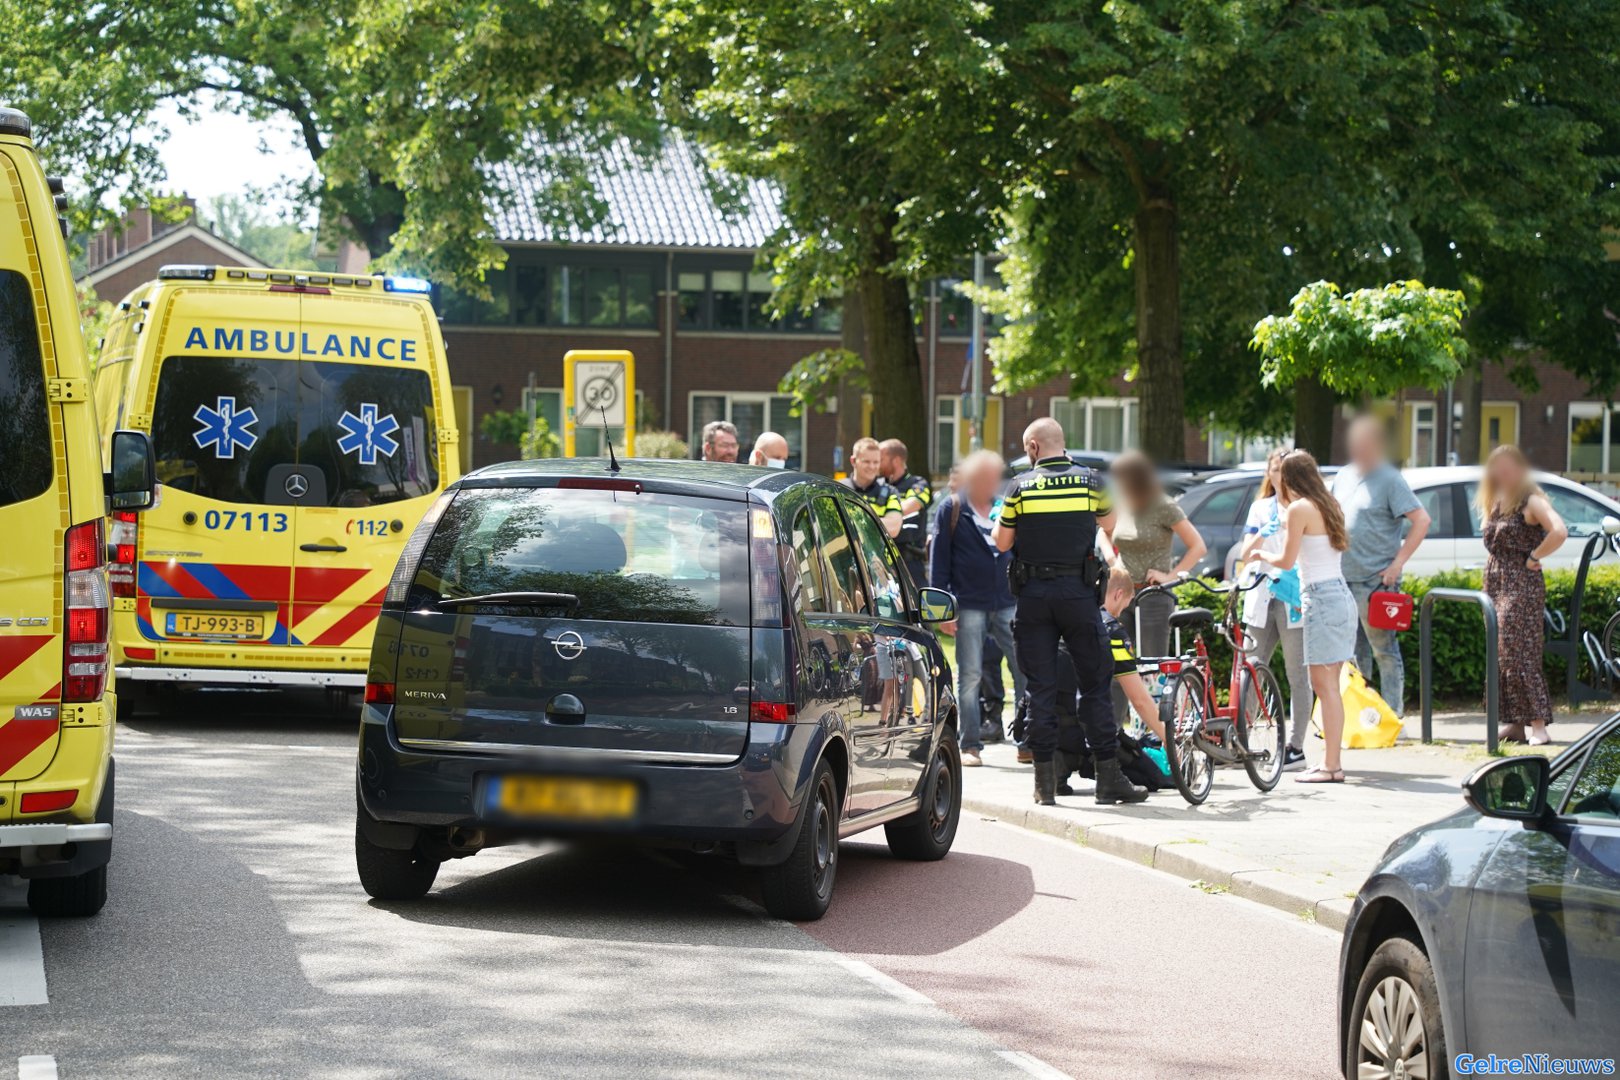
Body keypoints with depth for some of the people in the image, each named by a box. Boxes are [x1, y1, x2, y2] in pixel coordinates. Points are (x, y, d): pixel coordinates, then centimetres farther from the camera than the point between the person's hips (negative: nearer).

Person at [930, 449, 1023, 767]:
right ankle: (970, 746, 6)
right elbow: (939, 559, 0)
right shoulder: (951, 510, 2)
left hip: (1008, 603, 3)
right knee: (969, 677, 0)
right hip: (969, 605, -3)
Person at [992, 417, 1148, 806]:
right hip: (1078, 591, 0)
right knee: (1095, 685, 5)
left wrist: (998, 521, 22)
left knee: (1040, 688, 4)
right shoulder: (1090, 481, 0)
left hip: (1033, 595, 0)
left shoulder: (1020, 486, -3)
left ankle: (1045, 782, 3)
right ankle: (1108, 777, 3)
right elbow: (1109, 523, 16)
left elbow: (1002, 542, 3)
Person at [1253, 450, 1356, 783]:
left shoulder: (1299, 509, -9)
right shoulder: (1328, 506, 15)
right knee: (1328, 684, 13)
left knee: (1324, 684, -7)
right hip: (1341, 595, 9)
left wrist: (1262, 554, 10)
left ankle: (1331, 766, -7)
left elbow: (1286, 561, -10)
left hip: (1321, 597, -9)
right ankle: (1332, 760, 16)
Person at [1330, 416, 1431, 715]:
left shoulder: (1390, 479, -8)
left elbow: (1421, 520, -13)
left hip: (1376, 581, -7)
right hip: (1343, 580, 7)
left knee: (1384, 651, -3)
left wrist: (1398, 563, -16)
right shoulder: (1344, 476, 13)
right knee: (1354, 653, 13)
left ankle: (1393, 715, 1)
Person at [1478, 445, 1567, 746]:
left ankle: (1538, 725, -13)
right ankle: (1515, 723, 12)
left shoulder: (1531, 501, -10)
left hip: (1523, 587, -8)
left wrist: (1534, 557, -16)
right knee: (1501, 657, 7)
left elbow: (1559, 532, -26)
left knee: (1519, 655, -13)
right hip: (1495, 585, 8)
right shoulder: (1494, 503, 15)